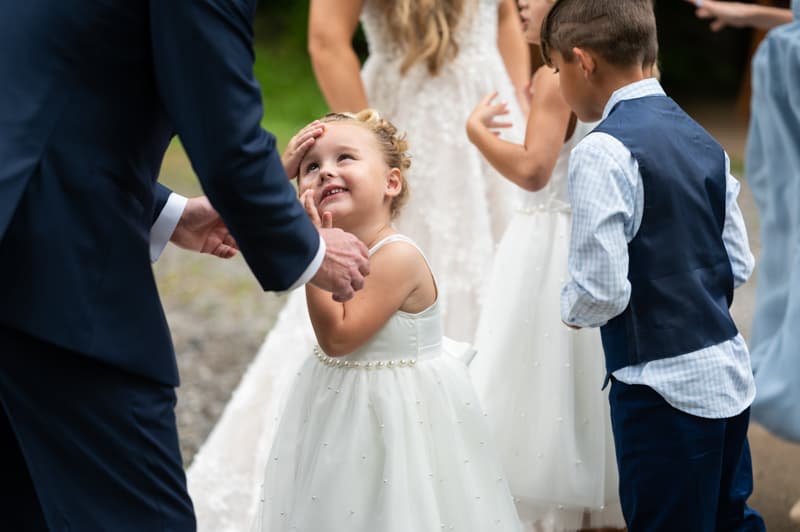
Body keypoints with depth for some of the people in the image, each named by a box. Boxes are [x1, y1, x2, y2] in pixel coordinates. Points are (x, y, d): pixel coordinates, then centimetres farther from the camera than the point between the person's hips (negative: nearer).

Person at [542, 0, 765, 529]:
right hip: (730, 371, 8)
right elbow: (739, 264, 11)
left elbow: (601, 290, -19)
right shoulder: (704, 142, 8)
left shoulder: (603, 152, -16)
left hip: (663, 387, -8)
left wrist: (571, 308, 1)